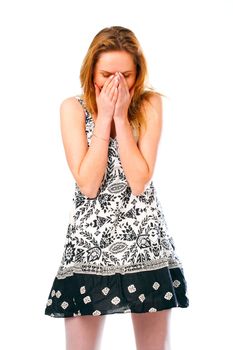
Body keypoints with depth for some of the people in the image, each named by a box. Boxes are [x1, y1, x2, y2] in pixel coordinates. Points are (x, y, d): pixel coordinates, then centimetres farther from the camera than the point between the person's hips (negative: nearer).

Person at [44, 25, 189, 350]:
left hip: (146, 238, 1)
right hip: (89, 238, 0)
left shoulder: (150, 104, -1)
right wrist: (104, 117, -13)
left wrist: (121, 116, -13)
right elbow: (88, 185, -13)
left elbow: (139, 182, -12)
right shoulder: (73, 108, -2)